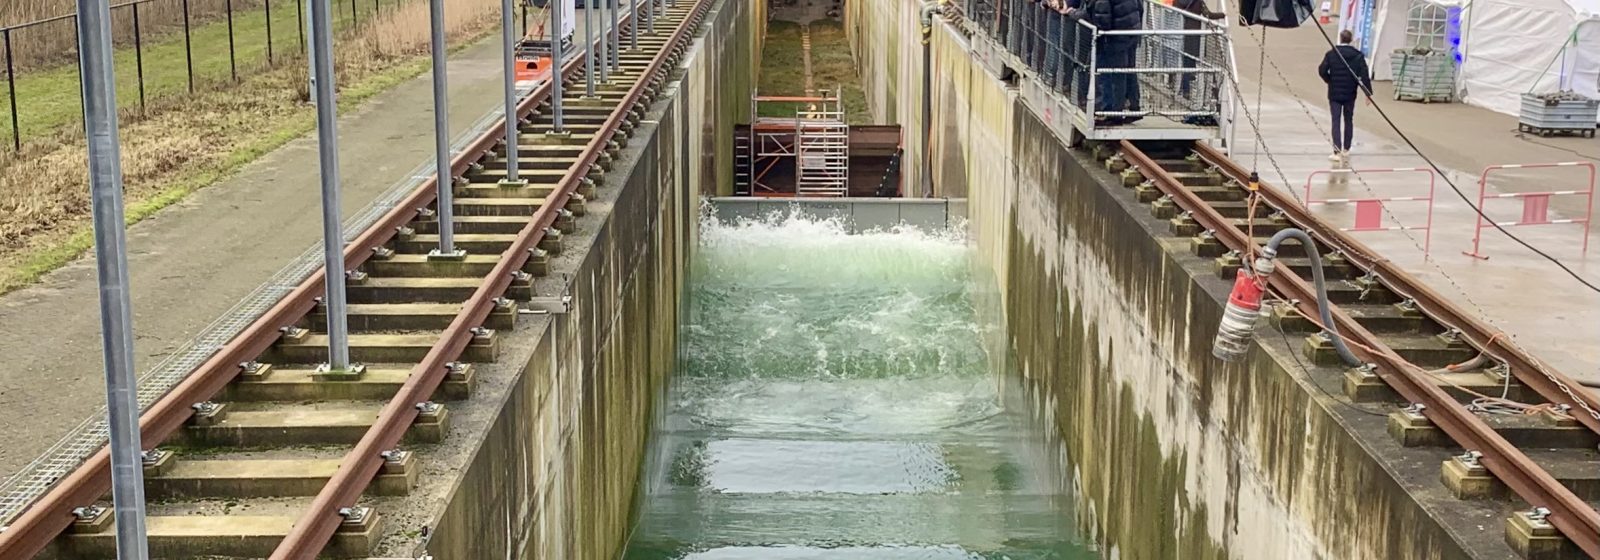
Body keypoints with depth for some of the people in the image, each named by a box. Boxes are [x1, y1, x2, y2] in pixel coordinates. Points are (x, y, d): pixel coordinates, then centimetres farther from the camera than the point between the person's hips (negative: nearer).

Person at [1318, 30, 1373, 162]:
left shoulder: (1331, 54, -8)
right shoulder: (1358, 55, -4)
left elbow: (1322, 70, -11)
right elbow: (1364, 75, -8)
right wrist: (1368, 93, -6)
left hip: (1334, 93, -2)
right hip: (1350, 94, 2)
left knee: (1336, 121, 0)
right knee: (1348, 121, 14)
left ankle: (1337, 151, -9)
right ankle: (1346, 150, 18)